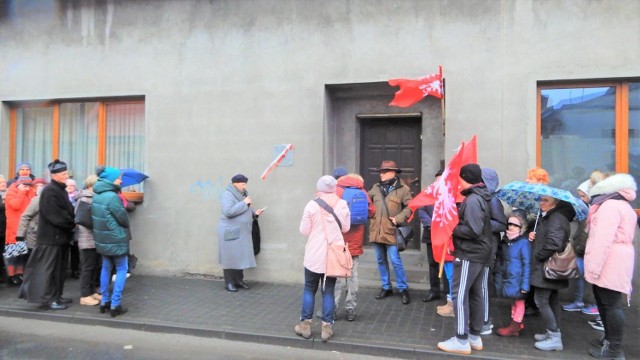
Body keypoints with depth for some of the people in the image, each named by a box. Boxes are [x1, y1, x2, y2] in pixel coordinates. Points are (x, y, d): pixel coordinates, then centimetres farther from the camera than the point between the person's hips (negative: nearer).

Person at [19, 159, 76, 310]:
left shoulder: (60, 189, 16)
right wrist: (72, 224, -11)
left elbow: (67, 210, 19)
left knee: (58, 268, 13)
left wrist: (71, 223, 2)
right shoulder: (49, 191, -15)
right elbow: (55, 215, -21)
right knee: (48, 268, -4)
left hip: (59, 235, 10)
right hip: (51, 236, -10)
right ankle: (47, 299, 1)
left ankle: (56, 296, 21)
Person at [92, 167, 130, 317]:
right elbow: (123, 218, -15)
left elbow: (96, 217, 9)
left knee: (106, 268, 17)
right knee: (121, 269, 3)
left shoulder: (96, 195, 4)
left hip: (102, 240, 8)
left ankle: (104, 301, 24)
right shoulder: (112, 196, -21)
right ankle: (115, 304, 2)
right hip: (116, 240, -8)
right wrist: (125, 226, 6)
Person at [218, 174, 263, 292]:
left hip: (242, 233, 8)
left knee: (240, 257, 10)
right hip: (230, 232, -8)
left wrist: (254, 213, 4)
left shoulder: (243, 194, 13)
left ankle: (238, 280, 19)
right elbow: (228, 212, -28)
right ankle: (229, 283, 5)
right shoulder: (228, 195, -14)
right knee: (230, 257, -3)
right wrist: (244, 203, -23)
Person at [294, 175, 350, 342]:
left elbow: (304, 230, -5)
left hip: (314, 255, -2)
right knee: (328, 291, 9)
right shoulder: (342, 204, -3)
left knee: (309, 289, 12)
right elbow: (346, 228, 4)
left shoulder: (312, 205, -10)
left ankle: (305, 324, 18)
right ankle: (326, 327, 10)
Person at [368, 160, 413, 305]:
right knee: (381, 261, 13)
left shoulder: (402, 189, -3)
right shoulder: (376, 188, 11)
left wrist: (398, 219, -14)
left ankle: (403, 289, 11)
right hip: (376, 231, 5)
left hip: (391, 231, -5)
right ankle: (386, 288, 26)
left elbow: (410, 207, -5)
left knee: (395, 261, -4)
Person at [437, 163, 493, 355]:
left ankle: (462, 341, 1)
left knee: (460, 295, -4)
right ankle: (475, 336, 23)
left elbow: (473, 230, -26)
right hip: (479, 253, 10)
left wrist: (452, 229, -13)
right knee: (475, 295, 14)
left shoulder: (472, 200, -19)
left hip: (469, 255, -10)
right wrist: (456, 226, 4)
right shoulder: (481, 198, 12)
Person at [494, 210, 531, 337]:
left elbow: (527, 265, -16)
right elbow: (500, 260, 14)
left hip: (517, 280, -7)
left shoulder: (524, 243, -17)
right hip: (508, 278, 7)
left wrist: (525, 284, -16)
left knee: (519, 302, 8)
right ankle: (515, 324, 33)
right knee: (514, 301, 19)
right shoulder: (506, 242, 5)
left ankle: (515, 327, 19)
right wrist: (498, 275, 12)